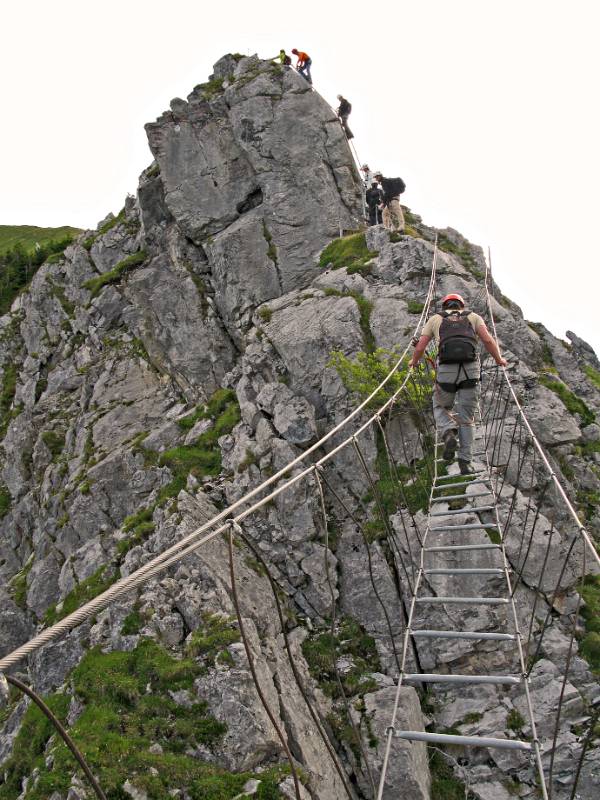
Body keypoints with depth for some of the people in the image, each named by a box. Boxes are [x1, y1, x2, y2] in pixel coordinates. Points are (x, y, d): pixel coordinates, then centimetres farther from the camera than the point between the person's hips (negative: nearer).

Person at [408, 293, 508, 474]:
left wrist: (414, 361, 35)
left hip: (446, 370, -1)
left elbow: (420, 347, 15)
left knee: (441, 407, 20)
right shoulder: (473, 316, 22)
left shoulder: (435, 318, 21)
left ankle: (449, 433, -10)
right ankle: (465, 461, 5)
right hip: (471, 369, 1)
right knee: (466, 418, 9)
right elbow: (488, 340, 6)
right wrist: (498, 359, 20)